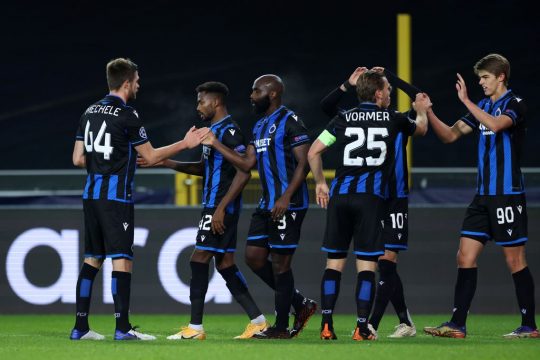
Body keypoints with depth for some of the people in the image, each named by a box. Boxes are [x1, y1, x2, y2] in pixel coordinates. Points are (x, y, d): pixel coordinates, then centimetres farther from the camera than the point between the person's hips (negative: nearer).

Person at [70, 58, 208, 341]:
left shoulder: (90, 112, 10)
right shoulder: (127, 115, -10)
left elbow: (78, 159, 10)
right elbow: (151, 157, -4)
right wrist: (185, 144, 5)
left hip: (91, 193, 7)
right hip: (116, 195, -7)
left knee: (92, 259, 11)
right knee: (121, 260, -7)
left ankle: (80, 327, 9)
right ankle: (122, 328, -11)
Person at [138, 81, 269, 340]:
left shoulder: (229, 131, -14)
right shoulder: (214, 130, 17)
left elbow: (244, 172, -21)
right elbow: (205, 168, 28)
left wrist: (221, 207, -23)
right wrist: (167, 163, 20)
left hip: (220, 208, -10)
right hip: (214, 206, 10)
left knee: (199, 259, -8)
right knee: (225, 263, 9)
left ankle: (195, 328, -5)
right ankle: (257, 321, 10)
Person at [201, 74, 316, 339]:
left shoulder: (289, 122, -11)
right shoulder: (259, 126, 18)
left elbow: (303, 163, -16)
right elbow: (247, 164, 18)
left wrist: (286, 198, -23)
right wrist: (216, 144, 13)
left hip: (288, 205, -10)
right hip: (267, 205, 10)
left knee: (280, 262, -5)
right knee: (254, 257, 8)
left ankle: (281, 327, 3)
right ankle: (300, 304, 19)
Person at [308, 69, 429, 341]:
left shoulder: (343, 119, 8)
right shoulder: (393, 119, 7)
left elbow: (313, 152, 6)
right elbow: (421, 128, 28)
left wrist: (320, 183, 20)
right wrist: (422, 111, 50)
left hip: (340, 194, 2)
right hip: (371, 196, -2)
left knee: (334, 261, 8)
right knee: (366, 263, -1)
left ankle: (327, 325, 1)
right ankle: (362, 328, -6)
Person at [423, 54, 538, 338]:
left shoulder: (514, 104, -8)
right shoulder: (483, 106, 15)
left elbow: (495, 124, -29)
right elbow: (450, 135, 14)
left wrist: (466, 101, -25)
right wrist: (429, 113, 1)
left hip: (507, 195, -8)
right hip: (483, 195, 8)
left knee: (515, 260, -2)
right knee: (466, 256, 1)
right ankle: (457, 324, 1)